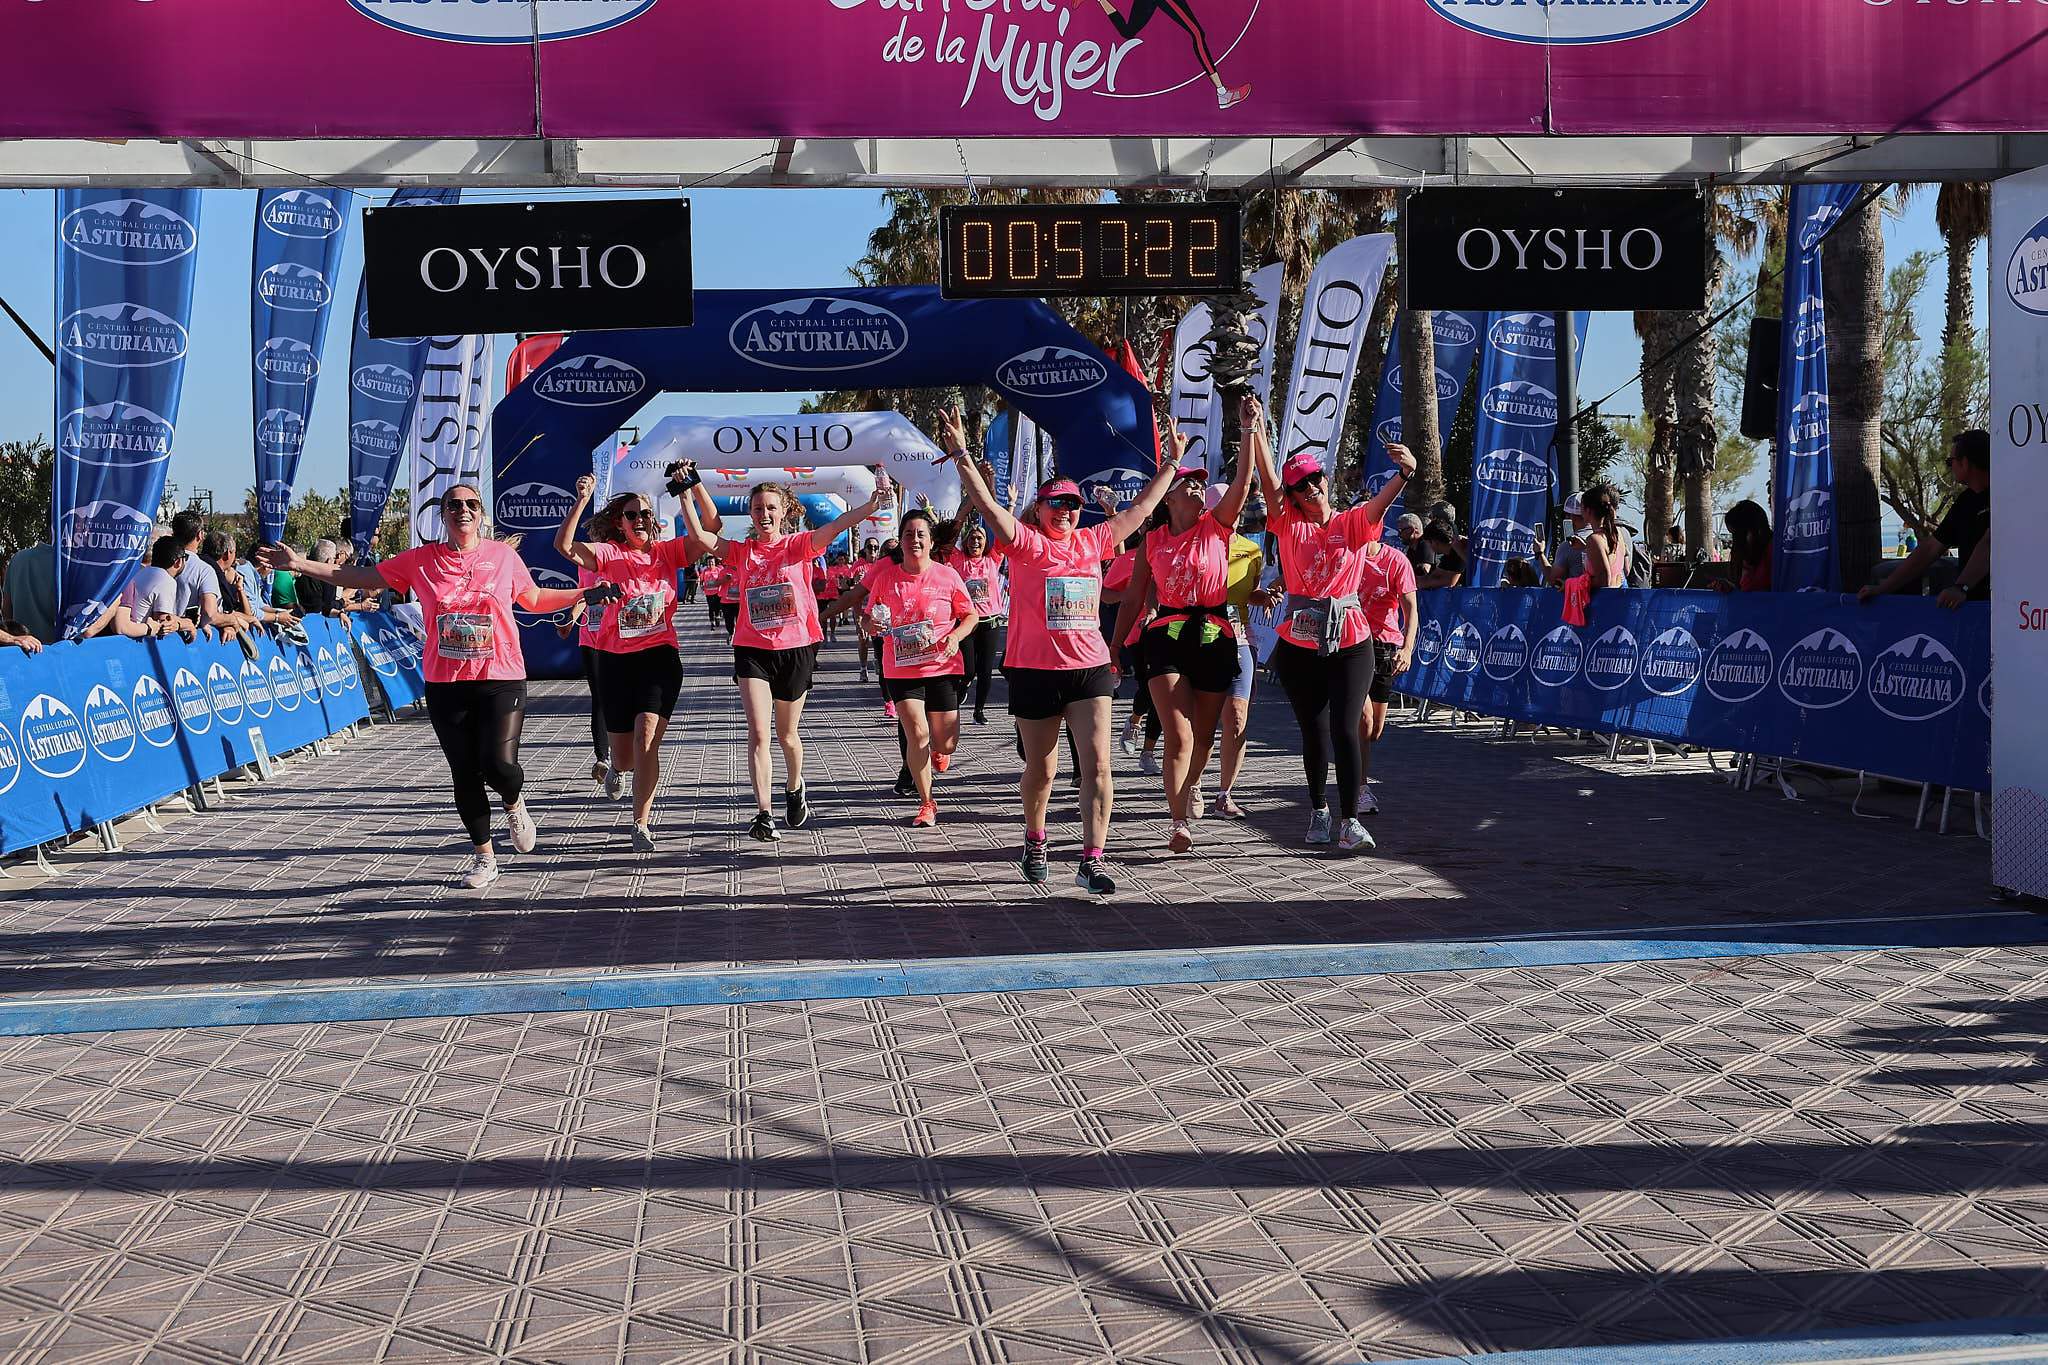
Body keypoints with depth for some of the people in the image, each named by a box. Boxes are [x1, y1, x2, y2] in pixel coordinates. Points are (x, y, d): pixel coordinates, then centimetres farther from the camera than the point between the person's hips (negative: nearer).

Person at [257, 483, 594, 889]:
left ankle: (514, 806, 22)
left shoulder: (503, 555, 1)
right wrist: (299, 564, 3)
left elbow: (535, 599, 17)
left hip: (501, 679, -2)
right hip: (446, 685, 2)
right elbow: (361, 577, 8)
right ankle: (483, 857, 22)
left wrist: (588, 593, 8)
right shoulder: (421, 560, 2)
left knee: (498, 765, -15)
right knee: (463, 773, 6)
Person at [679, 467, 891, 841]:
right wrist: (689, 491, -9)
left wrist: (871, 505, -33)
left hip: (796, 648, -1)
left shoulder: (799, 544, -1)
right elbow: (699, 534, -5)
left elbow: (835, 527, -17)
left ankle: (794, 788, 42)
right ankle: (763, 814, -11)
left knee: (787, 733, 13)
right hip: (752, 649, 1)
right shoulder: (741, 552, 4)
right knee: (758, 732, -11)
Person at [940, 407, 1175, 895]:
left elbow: (1140, 509, 18)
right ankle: (1034, 841, 36)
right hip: (1035, 670, -3)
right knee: (1040, 768, 11)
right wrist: (960, 455, -27)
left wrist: (1171, 464, 22)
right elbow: (987, 504, -17)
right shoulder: (1026, 543, -4)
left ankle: (1092, 860, -11)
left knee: (1097, 763, -10)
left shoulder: (1092, 541, 8)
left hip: (1090, 667, 3)